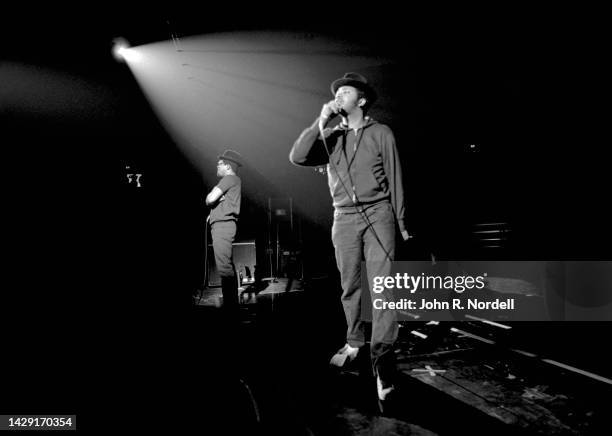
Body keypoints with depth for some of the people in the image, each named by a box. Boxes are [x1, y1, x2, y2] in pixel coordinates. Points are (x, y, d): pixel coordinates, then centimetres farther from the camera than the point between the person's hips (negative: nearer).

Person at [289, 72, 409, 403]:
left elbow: (394, 179, 6)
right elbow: (297, 157, -6)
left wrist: (401, 222, 5)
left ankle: (382, 358, -7)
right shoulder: (330, 136, 10)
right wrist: (321, 120, -8)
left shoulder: (381, 133, 5)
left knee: (382, 286, -10)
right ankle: (354, 343, 26)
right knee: (350, 287, 10)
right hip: (344, 218, 3)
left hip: (378, 214, -2)